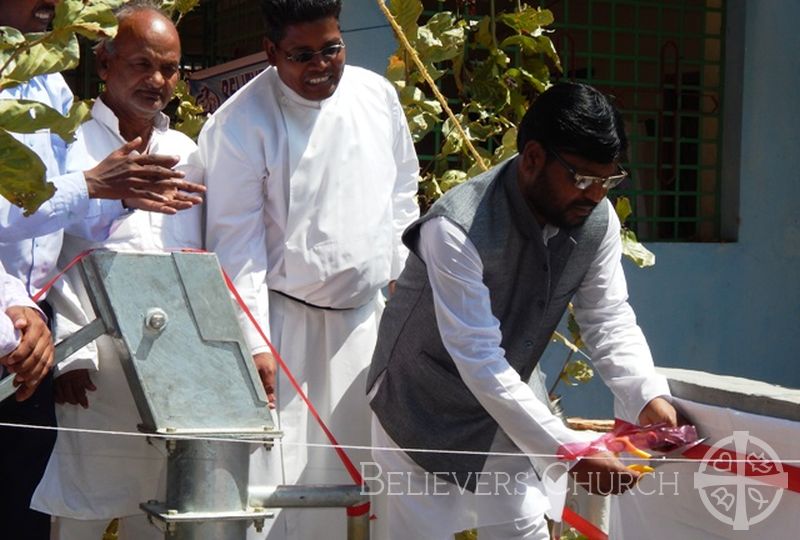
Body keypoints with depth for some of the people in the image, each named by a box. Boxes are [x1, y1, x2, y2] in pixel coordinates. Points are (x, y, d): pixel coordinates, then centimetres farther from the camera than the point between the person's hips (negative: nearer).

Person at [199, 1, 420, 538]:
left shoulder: (378, 95, 1)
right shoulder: (242, 124, -13)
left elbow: (401, 195, 14)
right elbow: (237, 242, -13)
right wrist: (254, 345, -17)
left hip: (368, 315, 5)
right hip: (286, 322, -5)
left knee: (359, 464, 10)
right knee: (277, 471, -4)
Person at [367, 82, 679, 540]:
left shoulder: (597, 220, -13)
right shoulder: (458, 229, -33)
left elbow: (609, 319, -6)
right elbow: (480, 362, -35)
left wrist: (648, 397, -25)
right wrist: (571, 453, -37)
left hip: (501, 404, 6)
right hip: (423, 406, -6)